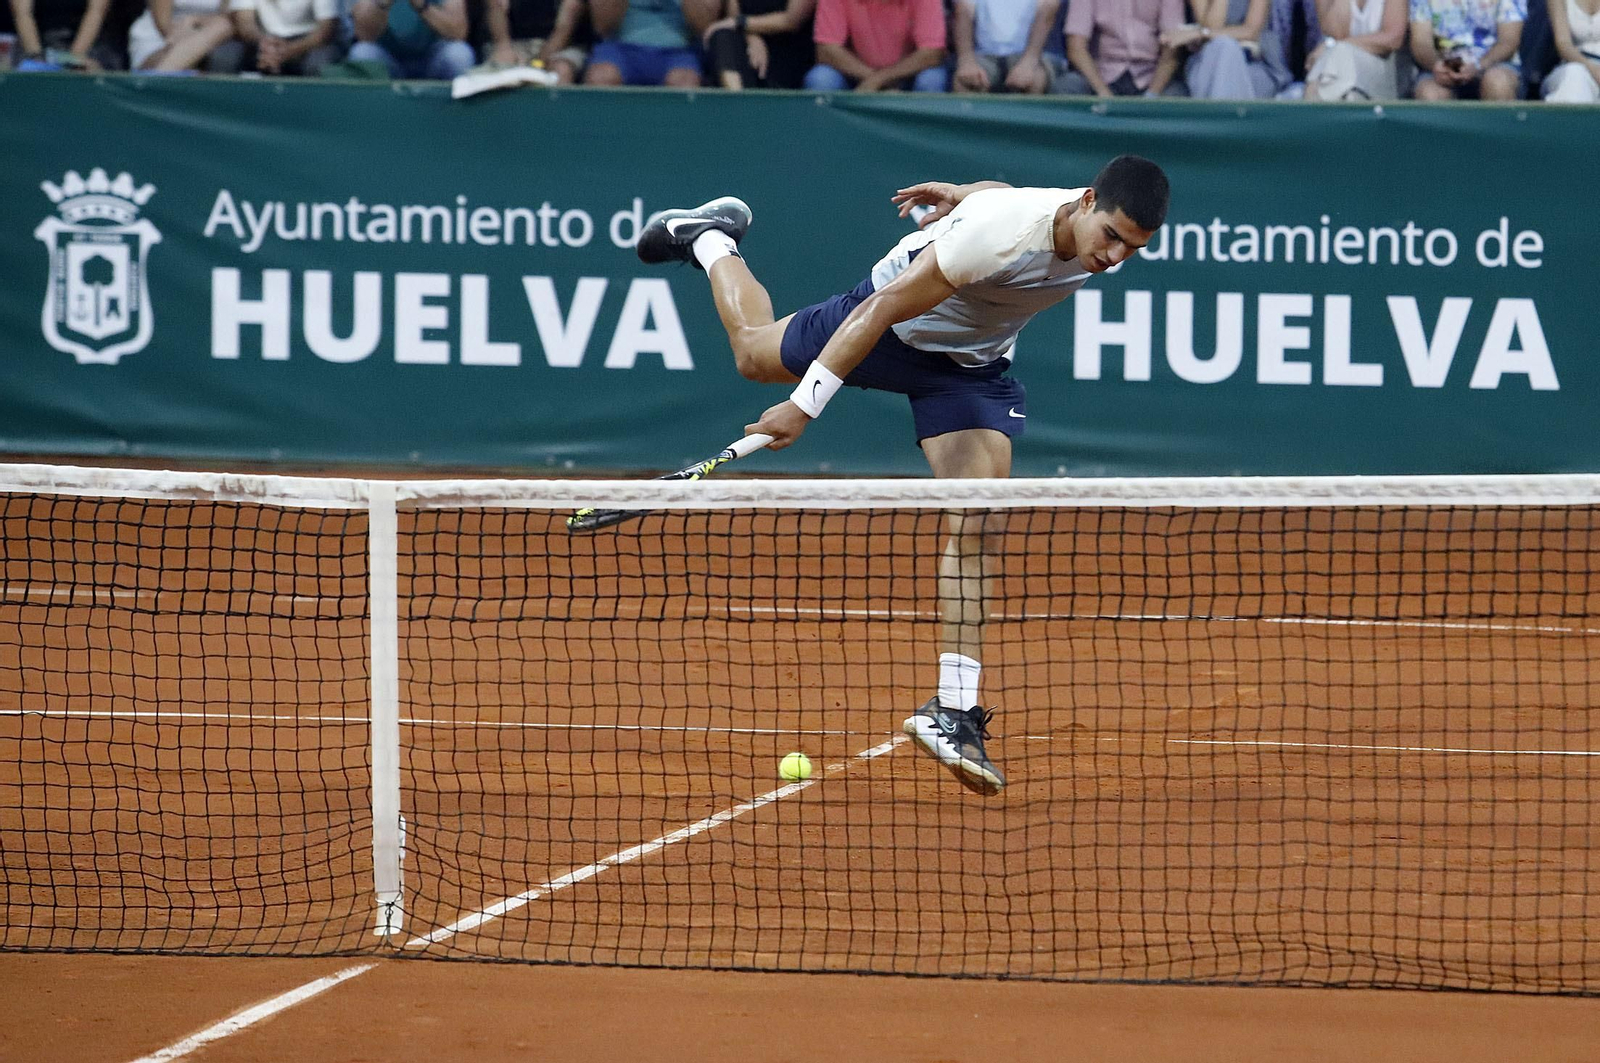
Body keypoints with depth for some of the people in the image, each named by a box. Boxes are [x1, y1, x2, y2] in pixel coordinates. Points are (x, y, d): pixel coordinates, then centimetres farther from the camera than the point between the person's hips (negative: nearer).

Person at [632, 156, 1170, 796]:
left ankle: (953, 709, -14)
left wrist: (959, 194, 18)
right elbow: (886, 308, -35)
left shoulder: (1110, 240, -20)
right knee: (753, 353, 24)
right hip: (890, 330, -4)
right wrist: (805, 406, -33)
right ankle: (708, 236, 54)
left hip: (972, 370, 4)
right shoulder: (998, 233, -41)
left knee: (977, 528, -14)